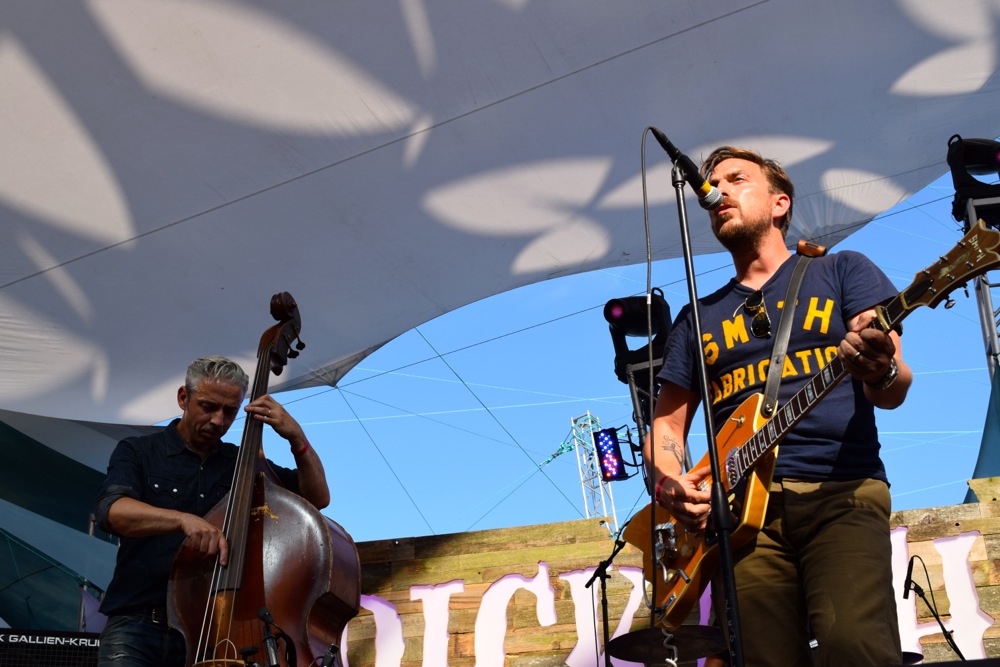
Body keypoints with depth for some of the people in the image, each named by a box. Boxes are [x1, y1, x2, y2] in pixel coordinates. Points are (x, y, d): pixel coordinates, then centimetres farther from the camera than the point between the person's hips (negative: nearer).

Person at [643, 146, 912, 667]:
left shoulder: (842, 271, 14)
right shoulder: (698, 317, 23)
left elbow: (893, 393, 3)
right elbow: (667, 421, 22)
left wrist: (880, 372, -22)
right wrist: (667, 480, -1)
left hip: (843, 493, -3)